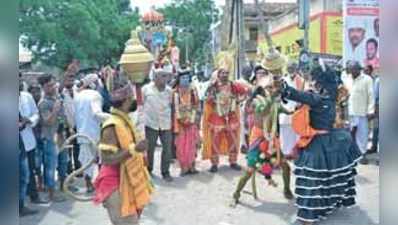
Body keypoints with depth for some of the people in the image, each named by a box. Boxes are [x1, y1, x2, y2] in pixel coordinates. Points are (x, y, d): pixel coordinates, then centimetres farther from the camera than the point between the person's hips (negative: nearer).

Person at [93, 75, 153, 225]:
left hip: (128, 183, 10)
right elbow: (107, 159, -27)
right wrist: (133, 149, -34)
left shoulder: (125, 120, 7)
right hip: (117, 186, -10)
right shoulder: (112, 126, -23)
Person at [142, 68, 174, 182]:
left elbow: (171, 104, 10)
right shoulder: (146, 89, -5)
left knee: (167, 148, 1)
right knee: (150, 148, 10)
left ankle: (165, 172, 15)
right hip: (151, 123, -2)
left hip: (166, 124, 2)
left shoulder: (168, 90, 2)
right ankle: (148, 170, 29)